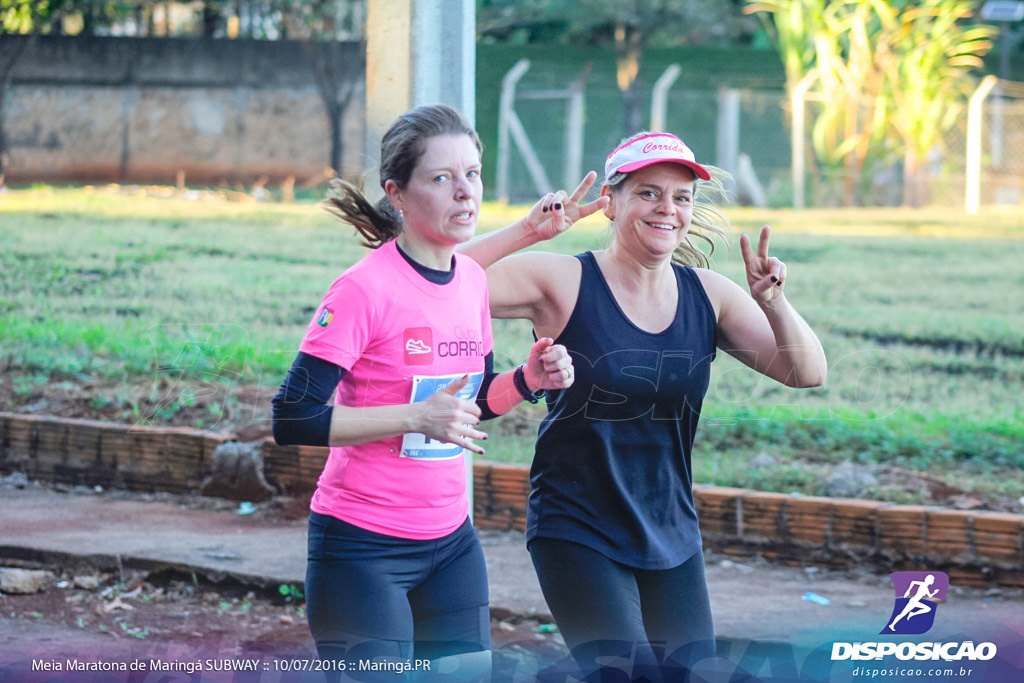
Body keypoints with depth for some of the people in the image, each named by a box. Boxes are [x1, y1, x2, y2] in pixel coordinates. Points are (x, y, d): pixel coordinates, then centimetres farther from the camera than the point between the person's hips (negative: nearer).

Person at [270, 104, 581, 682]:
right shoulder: (364, 290, -17)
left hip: (450, 540, 7)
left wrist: (530, 379, -2)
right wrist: (416, 418, -24)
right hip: (363, 547, -7)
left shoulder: (473, 281, 5)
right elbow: (293, 419, -20)